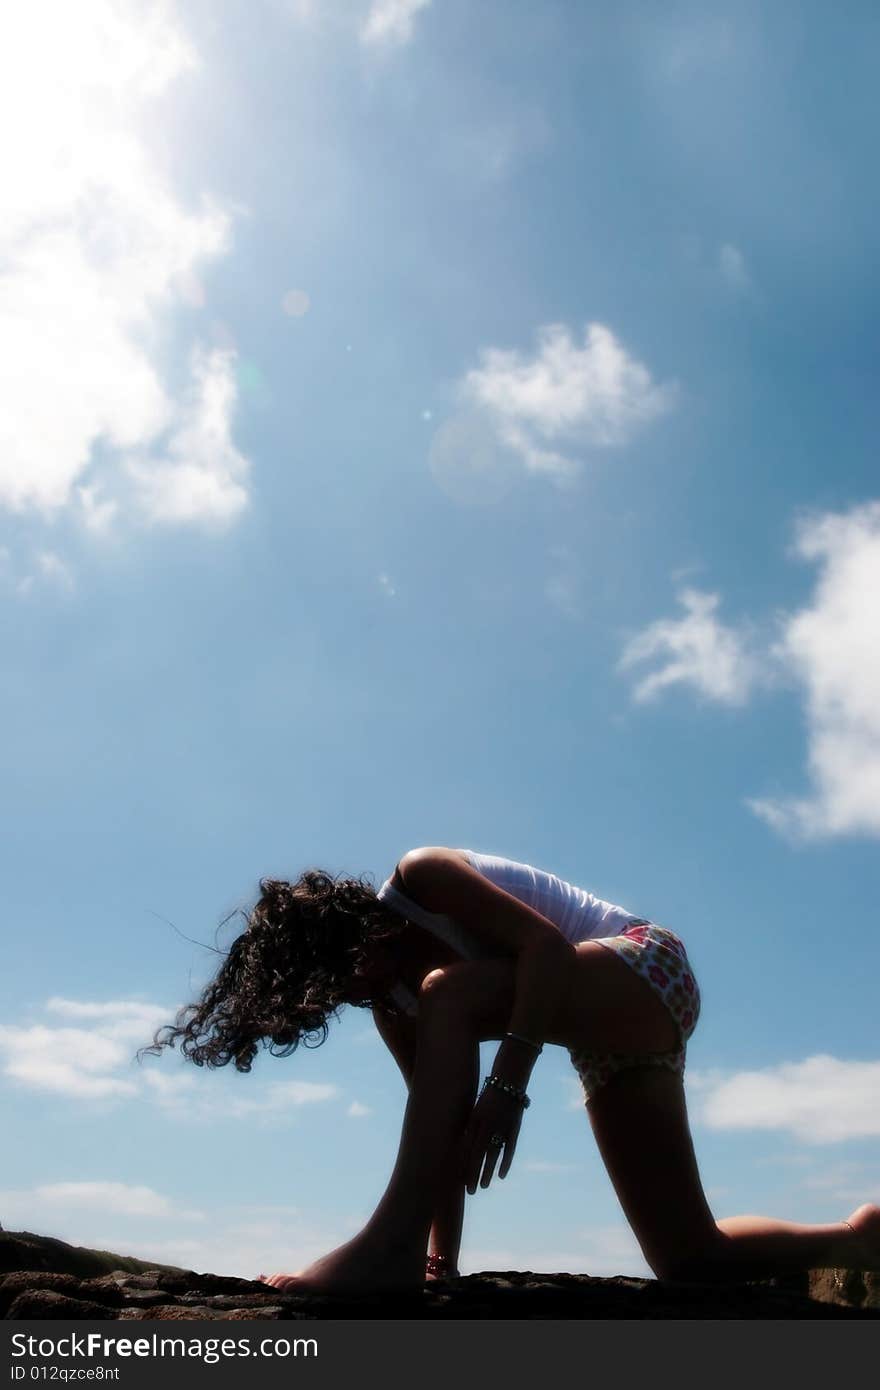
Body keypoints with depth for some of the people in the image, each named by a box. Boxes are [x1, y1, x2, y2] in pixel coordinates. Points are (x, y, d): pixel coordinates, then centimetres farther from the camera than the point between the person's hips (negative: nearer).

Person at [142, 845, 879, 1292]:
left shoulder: (420, 878, -13)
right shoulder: (391, 1003, 10)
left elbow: (545, 942, -24)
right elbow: (441, 1115, 9)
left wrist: (509, 1081, -32)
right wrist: (443, 1259, 4)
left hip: (645, 968, -9)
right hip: (611, 1045, 10)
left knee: (449, 995, -31)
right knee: (692, 1259, 6)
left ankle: (392, 1243, -33)